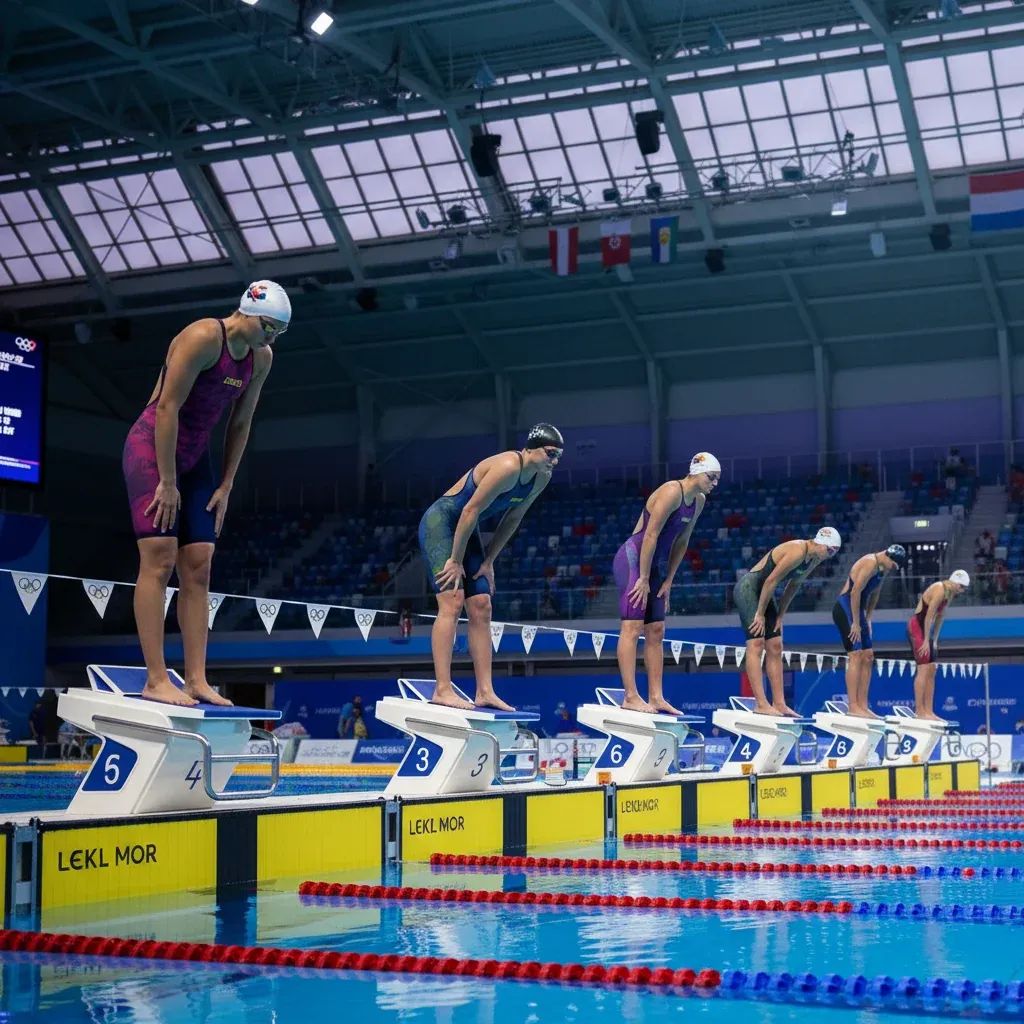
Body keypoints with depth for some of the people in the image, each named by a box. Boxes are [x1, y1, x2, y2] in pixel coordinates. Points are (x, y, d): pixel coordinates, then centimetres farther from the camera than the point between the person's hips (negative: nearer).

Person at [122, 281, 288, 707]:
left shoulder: (261, 358, 4)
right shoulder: (203, 337, -19)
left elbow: (240, 424, 10)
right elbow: (167, 406, -21)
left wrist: (225, 486, 5)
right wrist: (167, 482, -20)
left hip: (194, 456, 8)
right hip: (152, 448, -8)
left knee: (198, 568, 0)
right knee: (159, 560, -13)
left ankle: (196, 680, -1)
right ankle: (156, 679, -14)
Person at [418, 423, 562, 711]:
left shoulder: (541, 479, -1)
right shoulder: (508, 467, -27)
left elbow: (512, 520, 9)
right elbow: (470, 510, -24)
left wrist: (488, 561, 6)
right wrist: (456, 561, -19)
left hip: (466, 531, 9)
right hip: (440, 522, -9)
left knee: (481, 609, 3)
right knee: (452, 602, -18)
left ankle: (485, 692, 3)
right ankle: (442, 690, -22)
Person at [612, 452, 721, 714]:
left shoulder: (699, 501, 8)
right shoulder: (672, 492, -19)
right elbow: (650, 536, -21)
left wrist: (668, 580, 9)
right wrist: (644, 579, -19)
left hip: (655, 565, 9)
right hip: (633, 560, -9)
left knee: (656, 631, 6)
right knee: (633, 627, -11)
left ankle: (656, 697, 8)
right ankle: (631, 697, -14)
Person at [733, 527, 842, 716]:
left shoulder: (815, 559, 4)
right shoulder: (798, 552, -25)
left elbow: (793, 585, 13)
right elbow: (771, 580, -23)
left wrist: (779, 616, 9)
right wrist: (760, 614, -17)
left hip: (763, 593, 10)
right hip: (748, 588, -10)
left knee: (775, 648, 6)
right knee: (756, 645, -14)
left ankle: (779, 703, 7)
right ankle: (761, 704, -19)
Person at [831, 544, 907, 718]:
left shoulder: (884, 568, 12)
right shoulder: (870, 563, -18)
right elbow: (855, 591, -22)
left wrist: (867, 619, 16)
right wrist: (856, 623, -20)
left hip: (857, 610, 10)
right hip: (845, 608, -10)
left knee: (867, 656, 7)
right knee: (856, 655, -14)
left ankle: (863, 706, 8)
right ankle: (853, 707, -16)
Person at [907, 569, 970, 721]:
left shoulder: (950, 593, 11)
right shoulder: (939, 590, -19)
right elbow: (929, 615, -21)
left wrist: (934, 640, 13)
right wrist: (926, 640, -20)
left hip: (925, 629, 10)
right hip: (917, 627, -10)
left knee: (931, 670, 7)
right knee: (924, 669, -13)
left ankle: (928, 711, 7)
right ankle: (919, 710, -13)